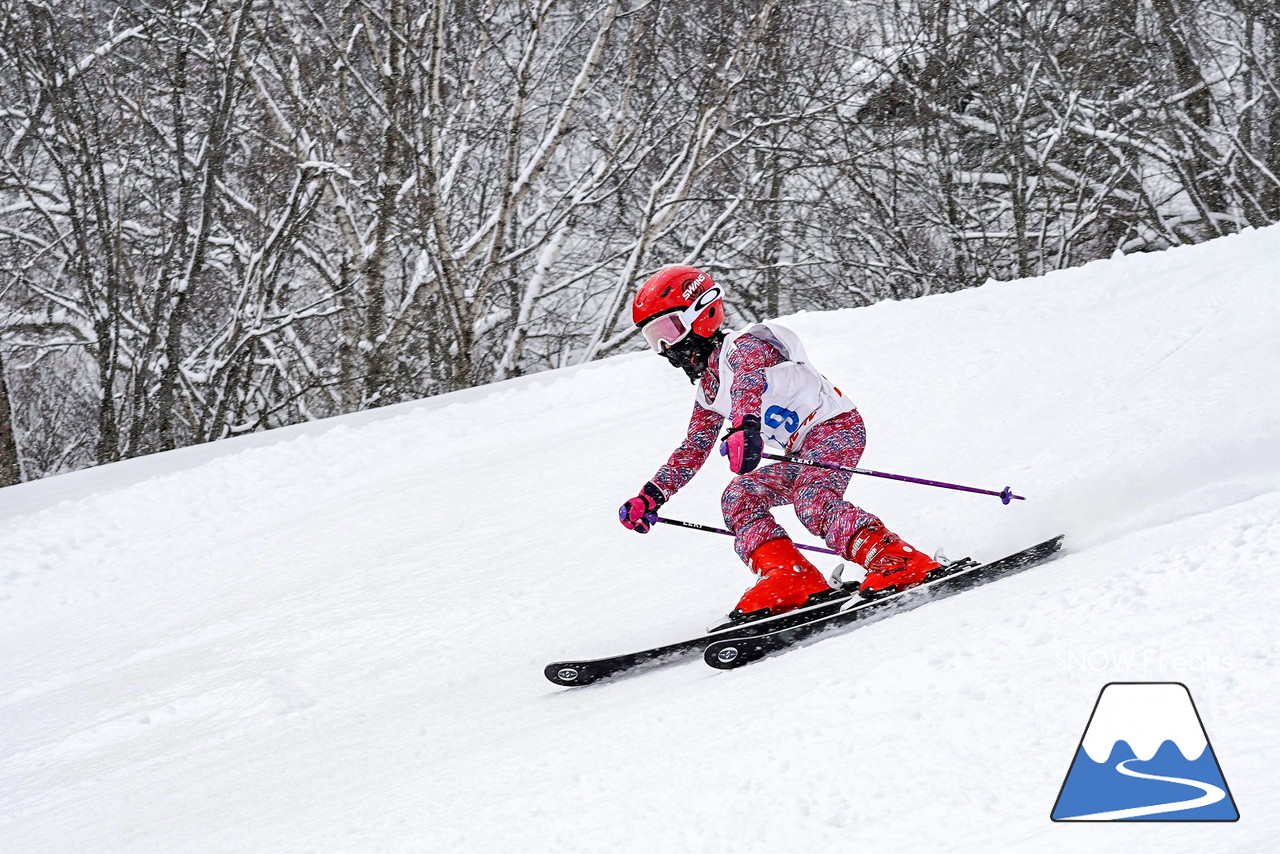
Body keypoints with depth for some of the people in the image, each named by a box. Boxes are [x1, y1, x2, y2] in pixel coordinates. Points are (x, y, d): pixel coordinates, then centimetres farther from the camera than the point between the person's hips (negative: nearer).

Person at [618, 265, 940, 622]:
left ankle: (903, 563, -43)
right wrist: (650, 497, 15)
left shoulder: (741, 346, -10)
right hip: (802, 452, 9)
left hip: (836, 427, -9)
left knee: (813, 502, -32)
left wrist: (745, 428, -54)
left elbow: (750, 382, -33)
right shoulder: (707, 388, 18)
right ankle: (789, 576, -25)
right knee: (739, 495, -7)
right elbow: (693, 450, 25)